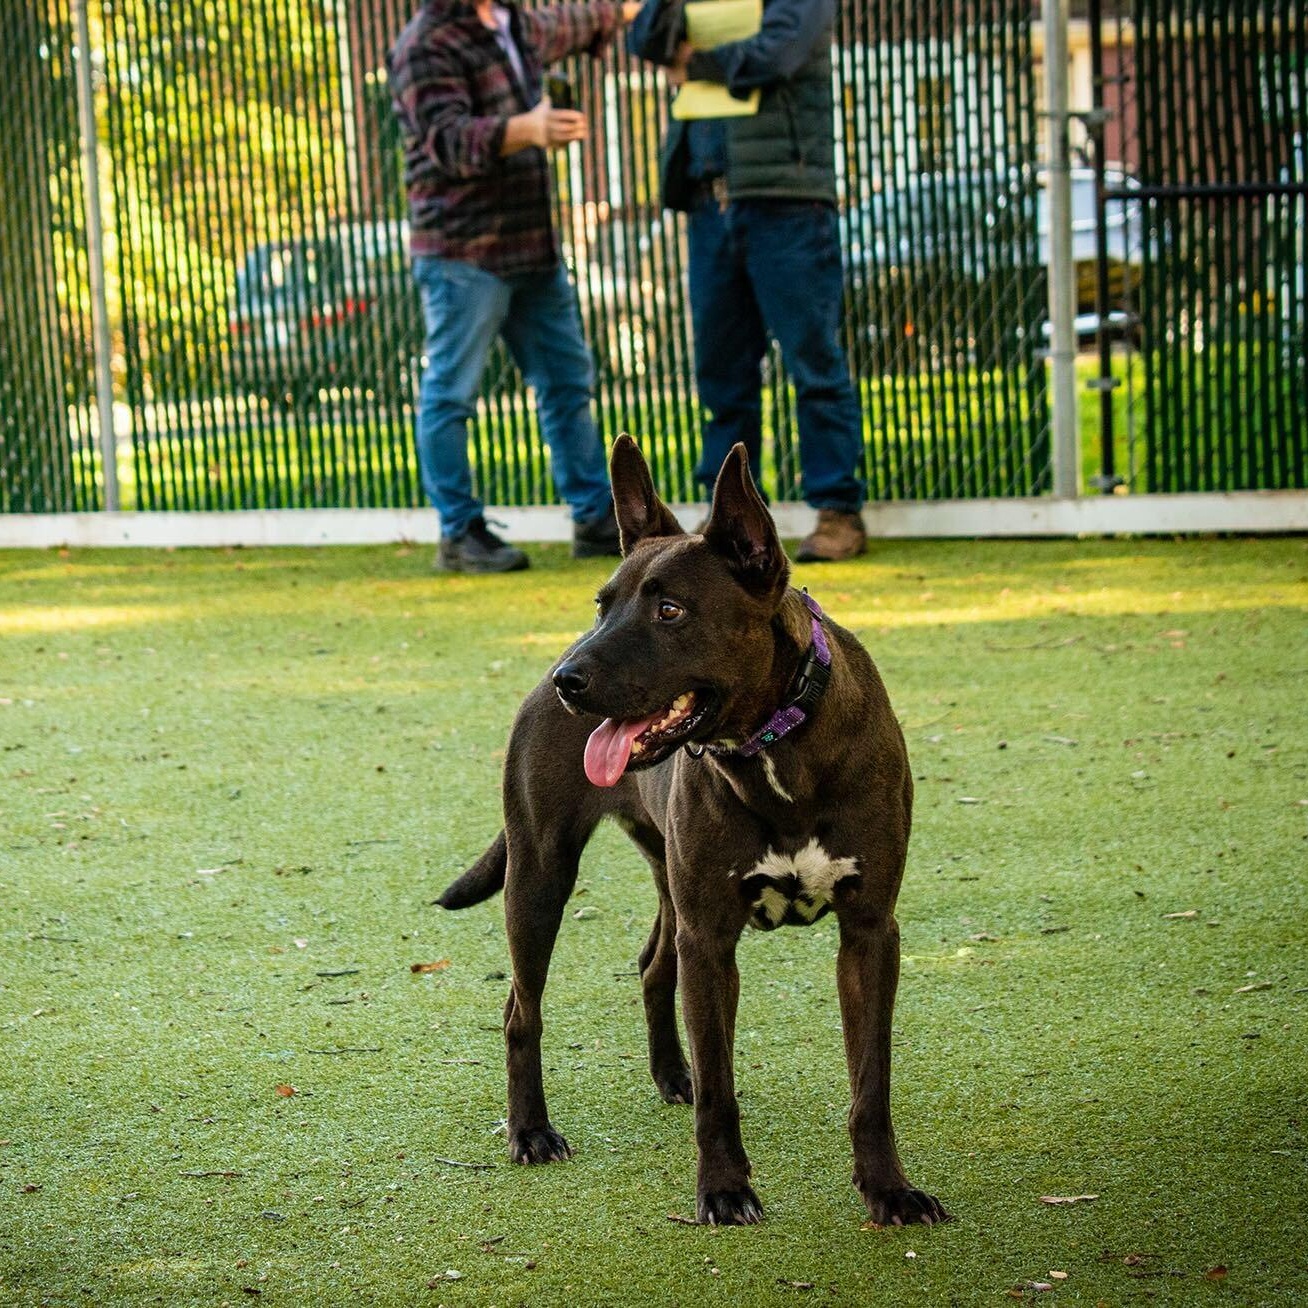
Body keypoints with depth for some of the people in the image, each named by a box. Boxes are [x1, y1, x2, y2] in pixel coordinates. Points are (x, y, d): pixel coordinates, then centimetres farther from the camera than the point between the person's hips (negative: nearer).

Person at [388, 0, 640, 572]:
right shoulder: (425, 46, -12)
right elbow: (450, 140, -26)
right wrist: (528, 129, -42)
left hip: (532, 248, 9)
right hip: (462, 251, -9)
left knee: (567, 381, 11)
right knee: (451, 392, -4)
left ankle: (596, 521, 18)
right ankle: (459, 534, 2)